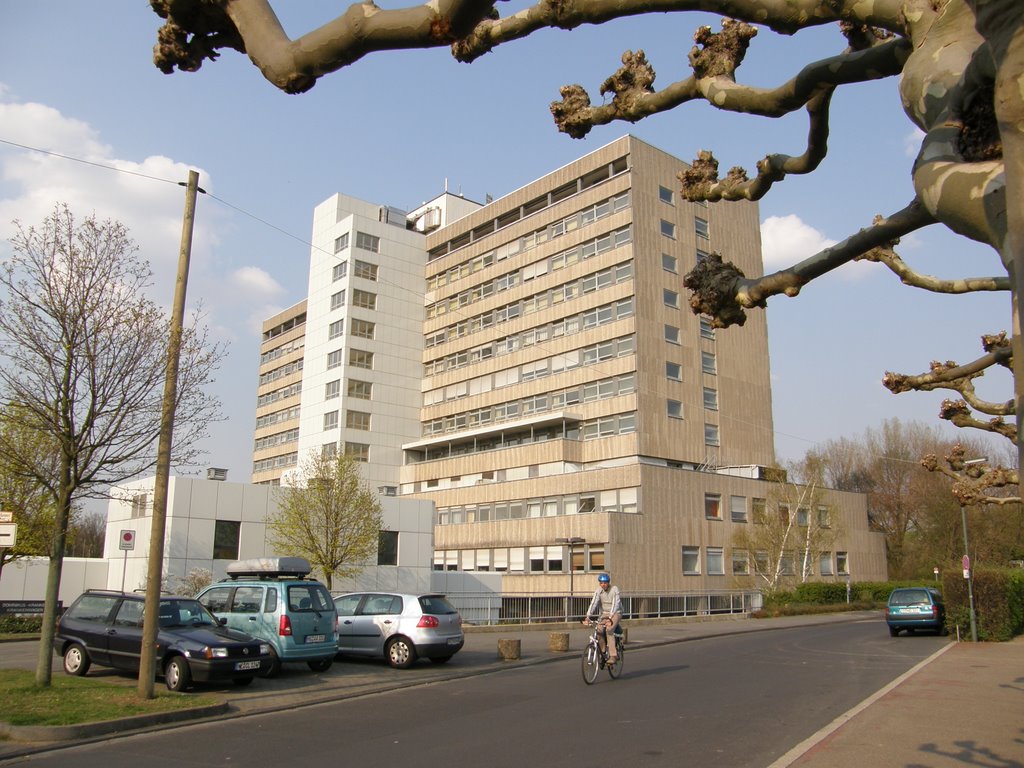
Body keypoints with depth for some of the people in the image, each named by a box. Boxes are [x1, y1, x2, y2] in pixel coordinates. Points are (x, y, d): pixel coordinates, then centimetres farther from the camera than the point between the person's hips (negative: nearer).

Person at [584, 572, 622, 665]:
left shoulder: (614, 589, -19)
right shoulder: (598, 591, -9)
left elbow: (615, 604, -30)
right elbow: (593, 603, -20)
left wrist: (610, 618, -43)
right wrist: (587, 617, -33)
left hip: (615, 613, -4)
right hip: (604, 613, 4)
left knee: (609, 630, -28)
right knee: (599, 631, -20)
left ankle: (613, 655, -24)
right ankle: (602, 653, 0)